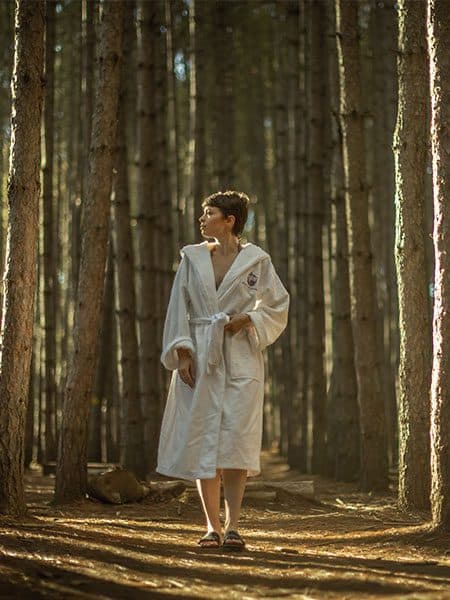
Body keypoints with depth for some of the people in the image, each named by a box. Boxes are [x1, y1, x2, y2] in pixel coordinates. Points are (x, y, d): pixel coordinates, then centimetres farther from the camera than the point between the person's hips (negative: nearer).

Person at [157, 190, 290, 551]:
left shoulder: (257, 260, 1)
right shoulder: (192, 258, 7)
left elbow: (278, 305, 9)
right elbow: (178, 309, 6)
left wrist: (248, 320, -7)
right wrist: (182, 352, -5)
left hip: (240, 358, -2)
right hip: (200, 357, 2)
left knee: (236, 440, -8)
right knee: (202, 439, -1)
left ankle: (233, 526, -3)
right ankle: (213, 527, 6)